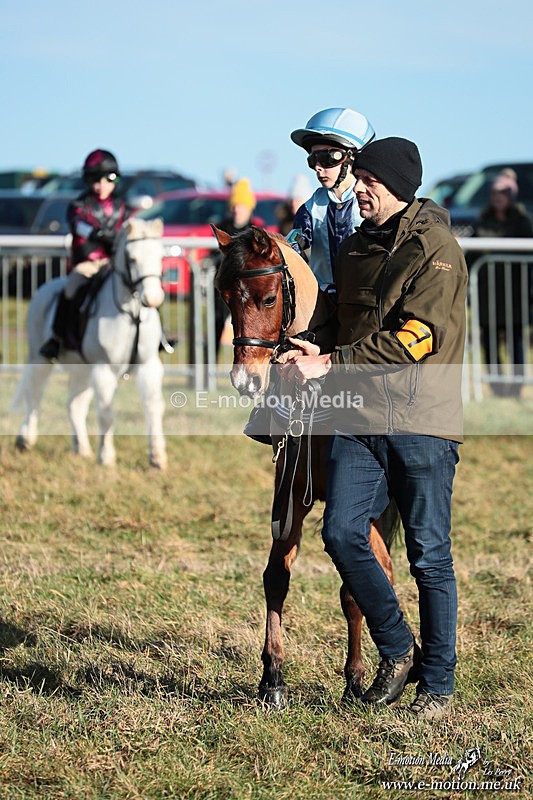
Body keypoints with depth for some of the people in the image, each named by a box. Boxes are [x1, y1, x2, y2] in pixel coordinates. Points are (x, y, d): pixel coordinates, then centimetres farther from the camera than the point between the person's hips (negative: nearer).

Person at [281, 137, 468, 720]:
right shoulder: (356, 247, 15)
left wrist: (329, 364, -19)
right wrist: (316, 353, 10)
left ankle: (438, 683, 11)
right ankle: (396, 651, 13)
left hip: (421, 421, -6)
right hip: (359, 419, 6)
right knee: (342, 534, -5)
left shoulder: (436, 251, -8)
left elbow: (413, 339, -17)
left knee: (428, 556, 0)